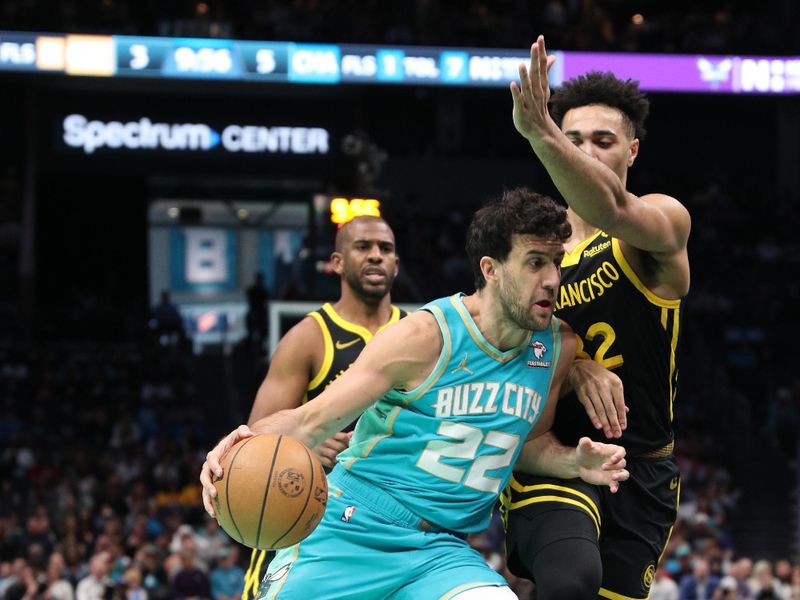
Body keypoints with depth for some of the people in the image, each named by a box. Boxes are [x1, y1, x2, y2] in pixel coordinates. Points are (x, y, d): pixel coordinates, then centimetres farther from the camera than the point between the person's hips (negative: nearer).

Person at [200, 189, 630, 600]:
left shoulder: (558, 346, 3)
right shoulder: (425, 336, -12)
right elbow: (311, 420, -11)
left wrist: (574, 463, 0)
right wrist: (247, 443, -31)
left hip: (442, 551, 3)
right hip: (349, 533, -3)